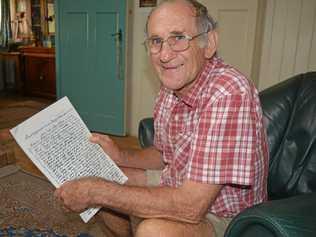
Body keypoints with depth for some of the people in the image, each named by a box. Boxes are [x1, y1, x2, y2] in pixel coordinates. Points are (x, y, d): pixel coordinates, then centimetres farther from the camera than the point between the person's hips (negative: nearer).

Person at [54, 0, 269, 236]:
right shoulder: (171, 88, -3)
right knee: (96, 177, 11)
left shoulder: (229, 93, -31)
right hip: (178, 188, 8)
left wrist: (96, 192, -26)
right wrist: (120, 157, -5)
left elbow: (191, 207, -33)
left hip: (225, 217, -7)